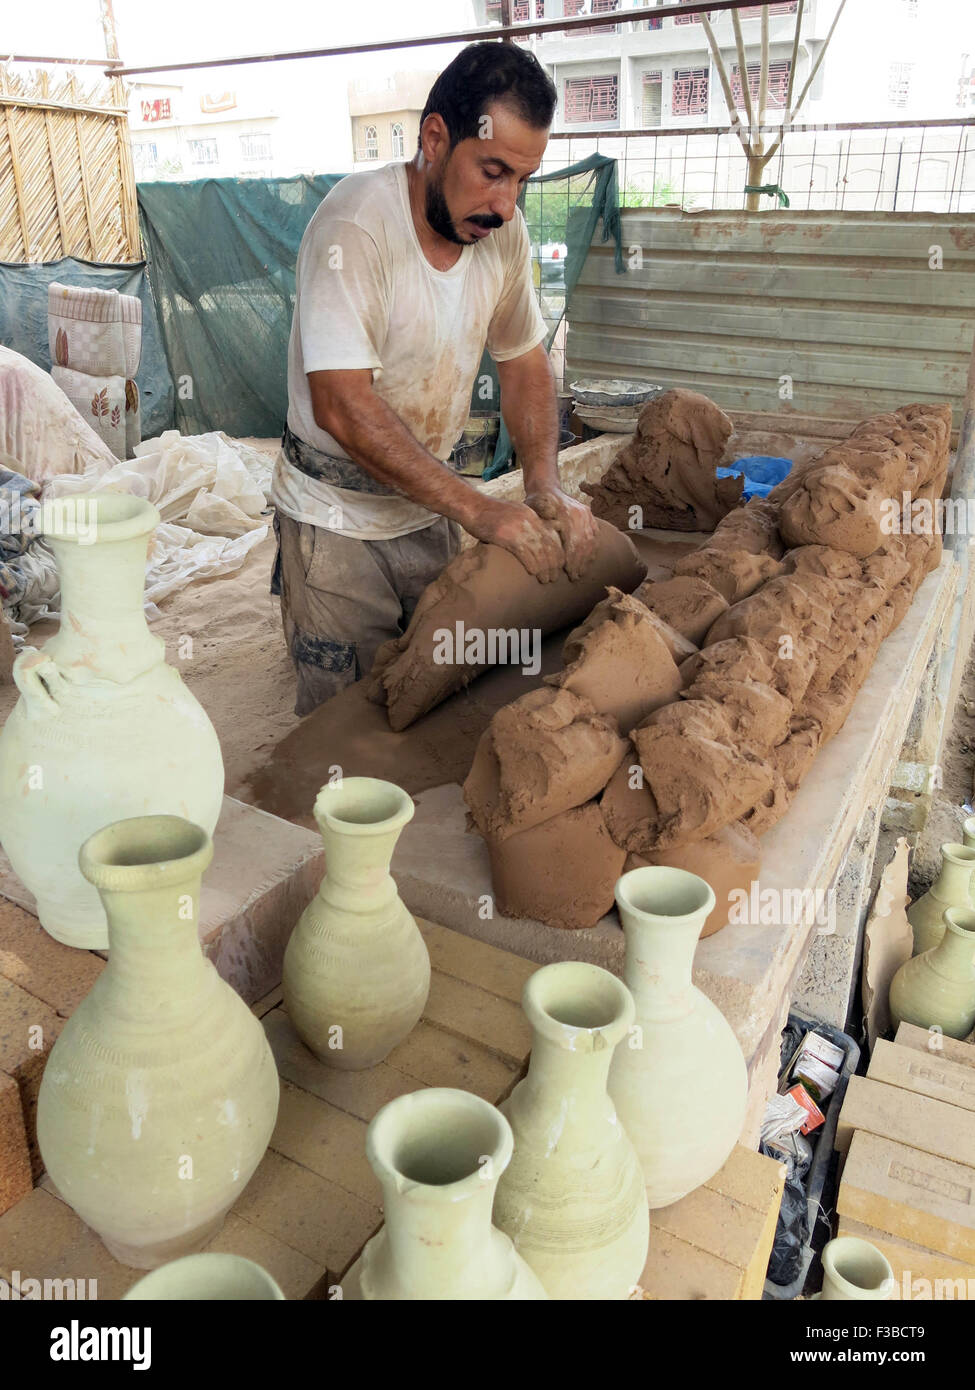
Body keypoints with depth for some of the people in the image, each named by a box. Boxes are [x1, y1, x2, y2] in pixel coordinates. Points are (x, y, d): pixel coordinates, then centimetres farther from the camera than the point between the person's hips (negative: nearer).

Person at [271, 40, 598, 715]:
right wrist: (478, 510, -35)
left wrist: (547, 485, -11)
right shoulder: (356, 223, -23)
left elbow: (525, 361, 7)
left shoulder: (503, 229, -4)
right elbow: (342, 407, -31)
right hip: (338, 517, -5)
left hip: (431, 503, 6)